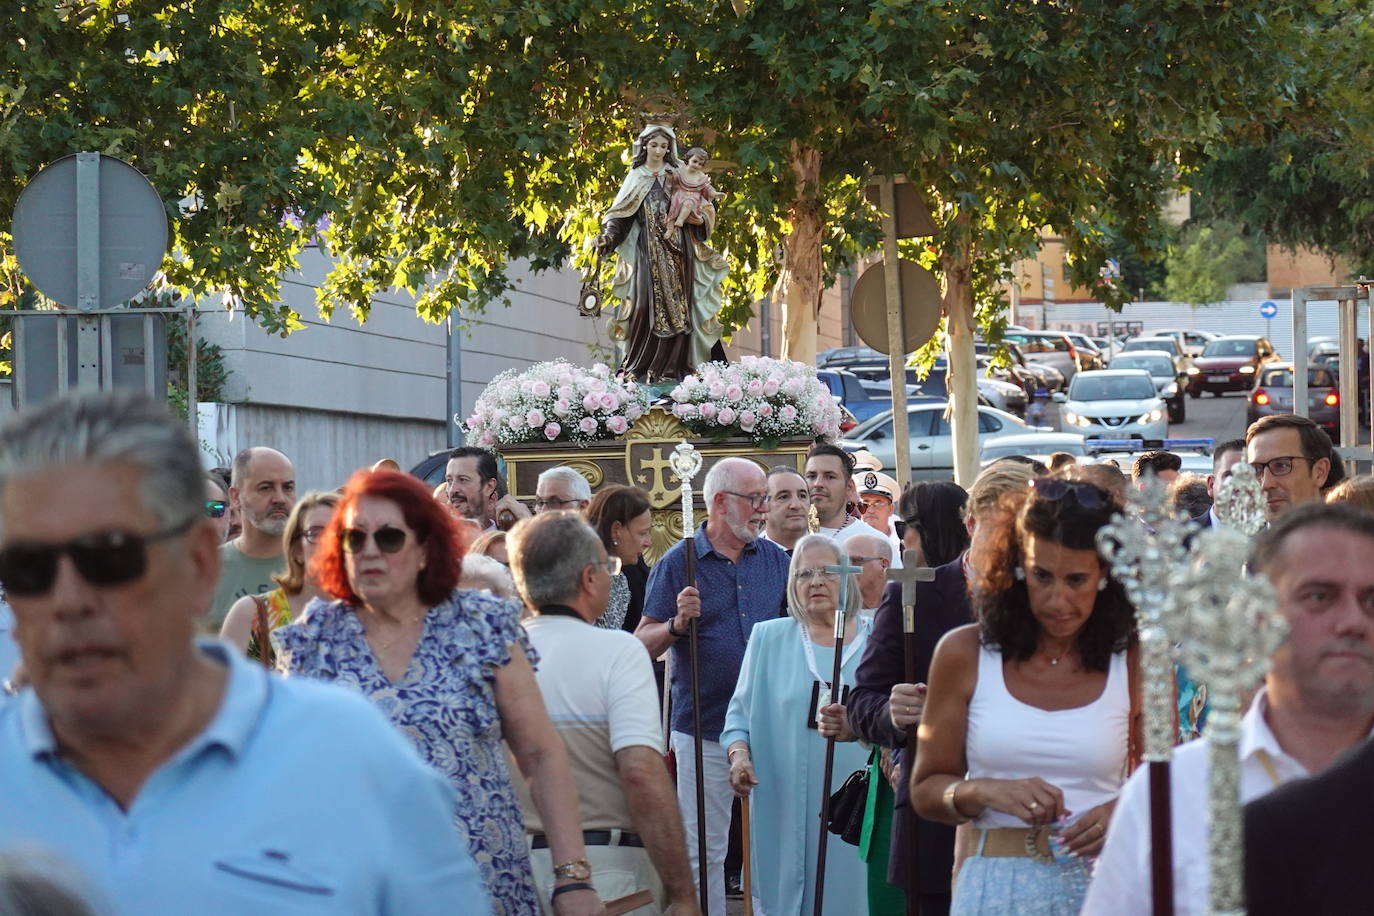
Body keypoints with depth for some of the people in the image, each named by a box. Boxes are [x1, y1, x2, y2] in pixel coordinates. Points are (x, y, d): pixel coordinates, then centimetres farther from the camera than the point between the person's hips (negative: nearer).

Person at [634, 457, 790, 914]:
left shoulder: (776, 559, 10)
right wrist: (677, 623, -21)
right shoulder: (678, 562, 0)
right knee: (703, 851, 1)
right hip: (704, 728, -3)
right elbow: (643, 644, -2)